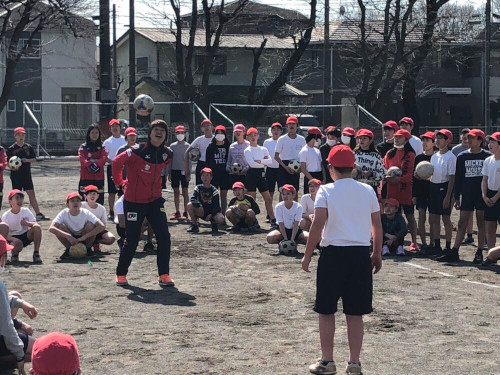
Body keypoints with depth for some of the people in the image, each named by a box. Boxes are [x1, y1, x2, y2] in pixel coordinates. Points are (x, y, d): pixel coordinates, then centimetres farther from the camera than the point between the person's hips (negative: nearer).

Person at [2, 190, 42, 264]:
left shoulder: (26, 211, -5)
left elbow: (35, 224, -13)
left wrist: (28, 223, -36)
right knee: (18, 244, -39)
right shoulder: (6, 216, -11)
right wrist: (13, 239, -33)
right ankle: (15, 254, 2)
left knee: (37, 227, -28)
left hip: (26, 236, 3)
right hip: (14, 237, -3)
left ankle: (36, 254, -19)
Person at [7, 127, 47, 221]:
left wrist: (27, 160, -11)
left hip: (27, 174, 3)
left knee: (32, 194, 1)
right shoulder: (11, 149, -2)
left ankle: (38, 214, 1)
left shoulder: (28, 147, 7)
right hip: (16, 174, -3)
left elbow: (34, 159, 9)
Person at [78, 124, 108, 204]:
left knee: (99, 201, -1)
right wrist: (91, 165, -25)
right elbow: (82, 159, -10)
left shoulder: (102, 147, 11)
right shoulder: (83, 147, 7)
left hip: (99, 178, 1)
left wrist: (95, 164, -21)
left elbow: (104, 158, -6)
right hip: (85, 178, -1)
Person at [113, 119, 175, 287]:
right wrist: (119, 182, -3)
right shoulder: (138, 151, -18)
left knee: (164, 236, -7)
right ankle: (121, 274, 20)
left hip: (155, 200, 4)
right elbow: (117, 162, -10)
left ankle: (164, 275, 1)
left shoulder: (167, 154, 1)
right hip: (134, 201, -4)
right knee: (132, 239, 2)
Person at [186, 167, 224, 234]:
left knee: (220, 219, -34)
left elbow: (216, 206, -9)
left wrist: (211, 214, -22)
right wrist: (199, 206, -32)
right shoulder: (198, 188, 0)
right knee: (189, 205, -25)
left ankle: (213, 222, 6)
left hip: (212, 212, -2)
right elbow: (193, 199, -16)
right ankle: (194, 225, -8)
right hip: (202, 212, 2)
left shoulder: (214, 190, -5)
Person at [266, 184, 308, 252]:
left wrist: (292, 239, -28)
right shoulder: (279, 207, -15)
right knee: (270, 238, -32)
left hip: (294, 230, 0)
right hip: (283, 230, 0)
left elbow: (296, 225, -18)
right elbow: (281, 224, -15)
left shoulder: (298, 207, -17)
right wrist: (285, 238, -26)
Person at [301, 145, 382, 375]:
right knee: (355, 313, 8)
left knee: (326, 311, 8)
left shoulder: (326, 191, -5)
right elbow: (377, 225, 7)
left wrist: (307, 255, -6)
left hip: (333, 253, -3)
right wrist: (377, 254, 18)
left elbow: (318, 225, -12)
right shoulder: (368, 191, 5)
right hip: (361, 254, 3)